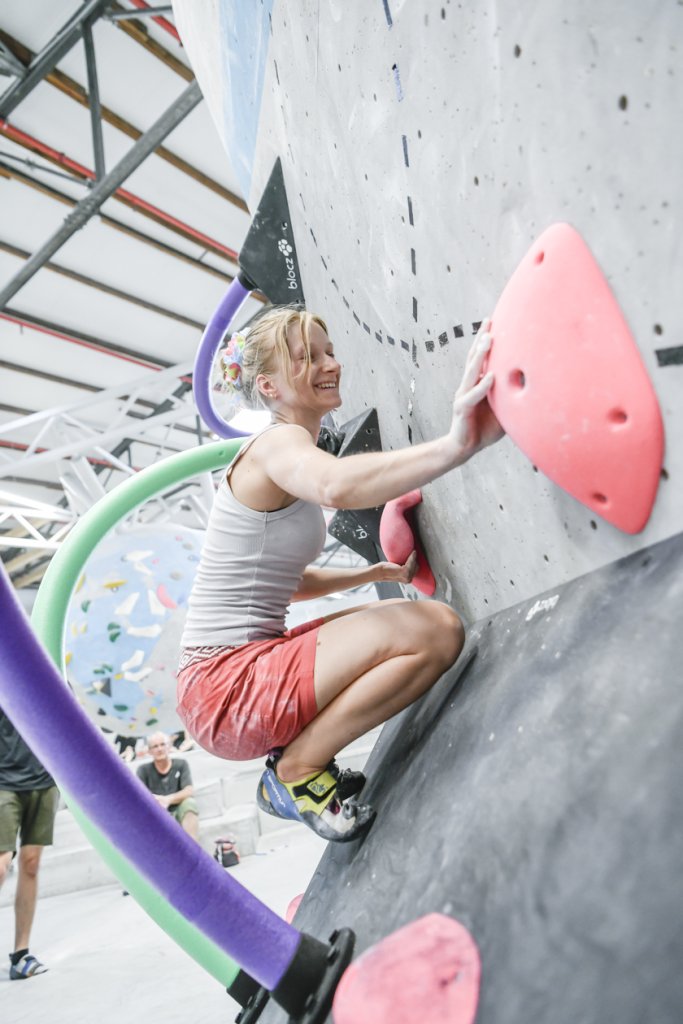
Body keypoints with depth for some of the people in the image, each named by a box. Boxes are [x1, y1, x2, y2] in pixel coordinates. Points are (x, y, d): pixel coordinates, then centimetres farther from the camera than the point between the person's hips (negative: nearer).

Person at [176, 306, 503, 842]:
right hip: (225, 684, -10)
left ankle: (297, 759, 14)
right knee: (437, 630, -21)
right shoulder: (278, 443, -13)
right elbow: (337, 486, -40)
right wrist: (454, 447, -52)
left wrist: (376, 573, 15)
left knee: (425, 619, 18)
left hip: (247, 668, 10)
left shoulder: (286, 450, 17)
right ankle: (297, 768, -5)